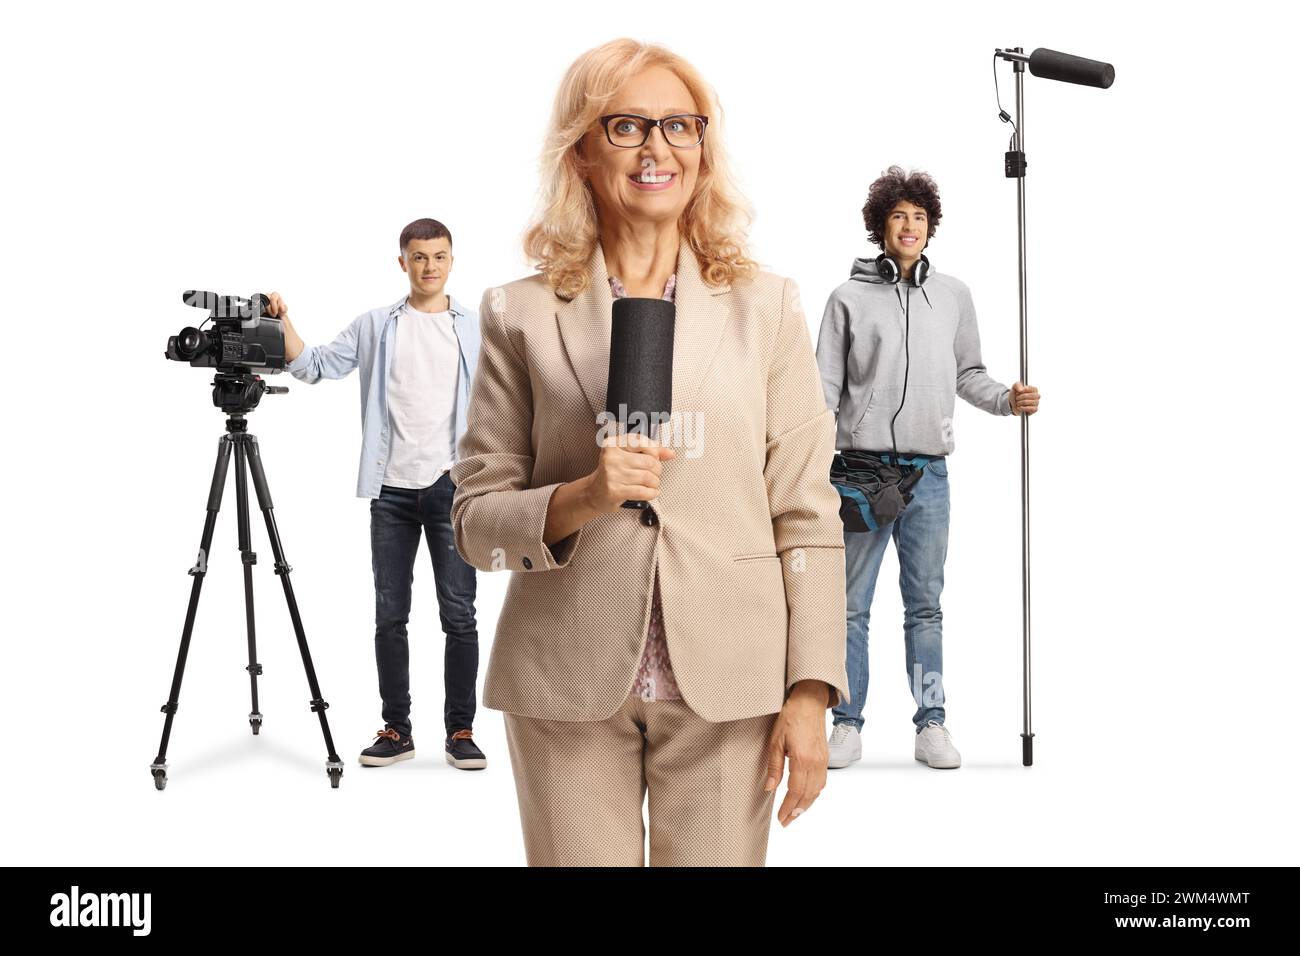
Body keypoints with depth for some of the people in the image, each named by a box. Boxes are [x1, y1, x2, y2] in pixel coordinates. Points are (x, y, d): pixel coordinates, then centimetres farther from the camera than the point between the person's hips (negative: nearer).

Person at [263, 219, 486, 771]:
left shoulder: (476, 329, 7)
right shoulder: (374, 327, 9)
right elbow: (314, 366, 3)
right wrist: (283, 322, -10)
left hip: (452, 488, -1)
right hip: (392, 491, 1)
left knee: (459, 615, -2)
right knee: (390, 615, 6)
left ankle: (460, 732, 6)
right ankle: (397, 730, 15)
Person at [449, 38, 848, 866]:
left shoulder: (768, 308, 5)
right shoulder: (522, 315, 4)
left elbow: (807, 517, 3)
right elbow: (474, 518, 4)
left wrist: (811, 692, -3)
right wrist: (578, 500, -15)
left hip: (725, 687, 1)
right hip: (568, 686, 0)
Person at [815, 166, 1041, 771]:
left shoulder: (953, 296, 11)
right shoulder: (849, 298, 4)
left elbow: (967, 374, 16)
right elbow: (826, 387, 2)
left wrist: (1007, 400, -3)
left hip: (928, 471, 2)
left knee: (925, 604, 7)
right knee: (852, 604, 2)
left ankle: (931, 725, 13)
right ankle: (847, 725, 10)